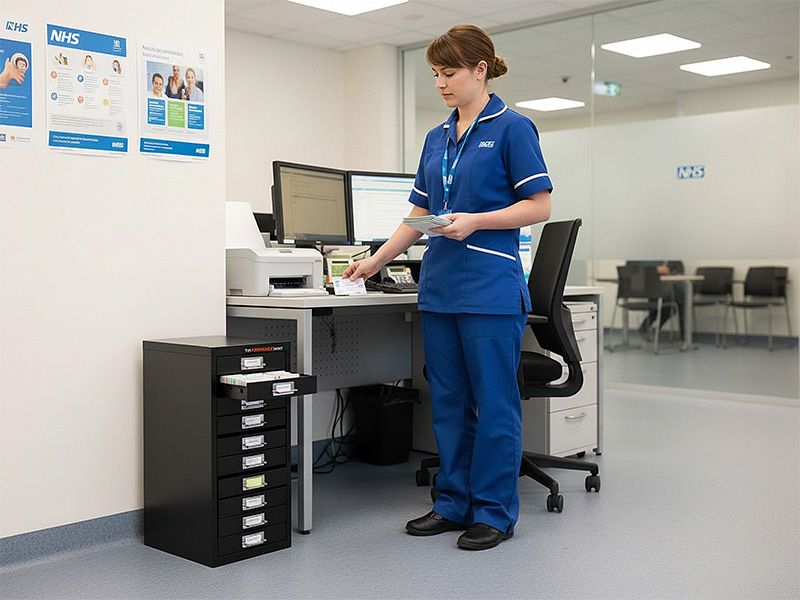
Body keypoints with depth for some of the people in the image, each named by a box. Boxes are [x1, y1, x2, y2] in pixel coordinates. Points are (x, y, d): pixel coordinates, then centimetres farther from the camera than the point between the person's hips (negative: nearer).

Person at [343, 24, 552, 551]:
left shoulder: (512, 128, -3)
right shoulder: (437, 138, 16)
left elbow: (539, 206, -7)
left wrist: (475, 221, -18)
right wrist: (375, 261, 14)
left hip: (491, 289, -7)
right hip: (440, 287, 7)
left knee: (494, 404, 0)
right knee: (449, 403, 11)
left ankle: (495, 513, 12)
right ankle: (454, 504, 22)